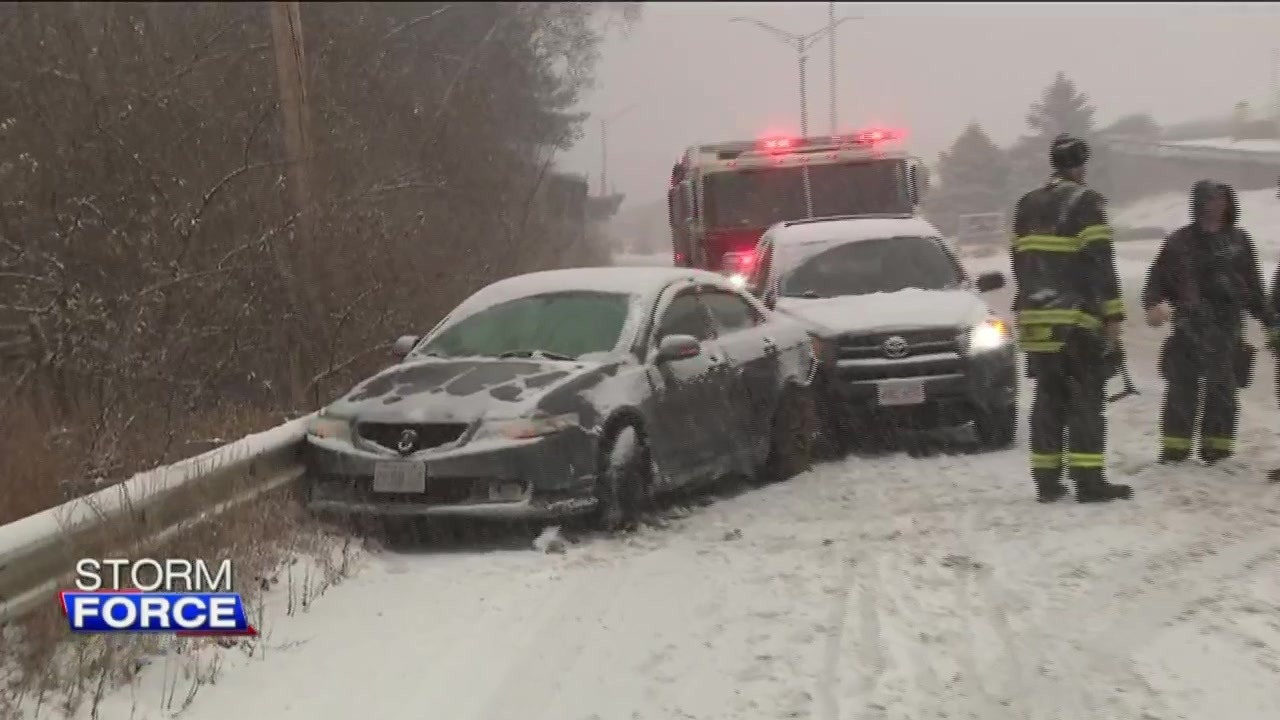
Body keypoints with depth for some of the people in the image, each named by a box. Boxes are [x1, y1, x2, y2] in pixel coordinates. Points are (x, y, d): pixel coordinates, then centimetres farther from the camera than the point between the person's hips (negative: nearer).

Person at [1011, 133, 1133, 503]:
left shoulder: (1026, 205, 16)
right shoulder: (1085, 202, -5)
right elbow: (1100, 261, -11)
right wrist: (1113, 314, -11)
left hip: (1035, 319, 6)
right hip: (1076, 319, -6)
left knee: (1048, 399, 10)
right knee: (1085, 400, -3)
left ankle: (1046, 480, 9)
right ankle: (1089, 480, -7)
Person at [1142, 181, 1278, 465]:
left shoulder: (1239, 241, 11)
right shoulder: (1180, 242, 3)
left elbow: (1253, 287, 17)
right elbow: (1157, 278, 4)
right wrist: (1153, 304, -15)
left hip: (1228, 328, 2)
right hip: (1189, 327, -2)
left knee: (1223, 389, 3)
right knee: (1182, 389, -1)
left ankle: (1217, 449, 11)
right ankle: (1175, 449, 5)